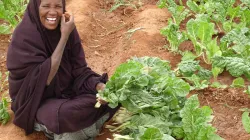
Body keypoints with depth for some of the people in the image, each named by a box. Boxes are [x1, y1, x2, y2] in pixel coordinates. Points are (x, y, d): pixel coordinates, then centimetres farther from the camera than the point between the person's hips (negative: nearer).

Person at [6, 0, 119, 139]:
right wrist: (64, 37, -29)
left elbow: (80, 70, -7)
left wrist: (100, 86, -27)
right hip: (37, 101, -5)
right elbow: (46, 78, -28)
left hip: (67, 91, 5)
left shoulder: (67, 28, -9)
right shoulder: (24, 36, -24)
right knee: (67, 114, -35)